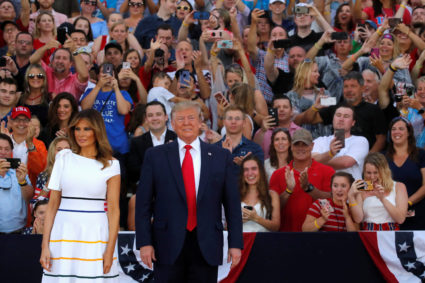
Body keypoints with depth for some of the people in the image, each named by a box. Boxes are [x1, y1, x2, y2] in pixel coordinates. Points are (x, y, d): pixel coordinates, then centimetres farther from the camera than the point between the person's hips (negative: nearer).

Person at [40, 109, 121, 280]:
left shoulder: (110, 165, 4)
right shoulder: (63, 158, 9)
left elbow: (113, 210, 0)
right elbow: (53, 204, 6)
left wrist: (110, 250, -9)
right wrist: (45, 245, -1)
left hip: (96, 236, -1)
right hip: (64, 234, 1)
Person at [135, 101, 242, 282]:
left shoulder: (221, 156, 6)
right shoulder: (155, 156, 4)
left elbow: (232, 203, 6)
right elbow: (143, 203, 2)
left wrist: (235, 243, 1)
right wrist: (144, 242, -5)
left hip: (207, 246, 1)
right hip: (169, 245, -1)